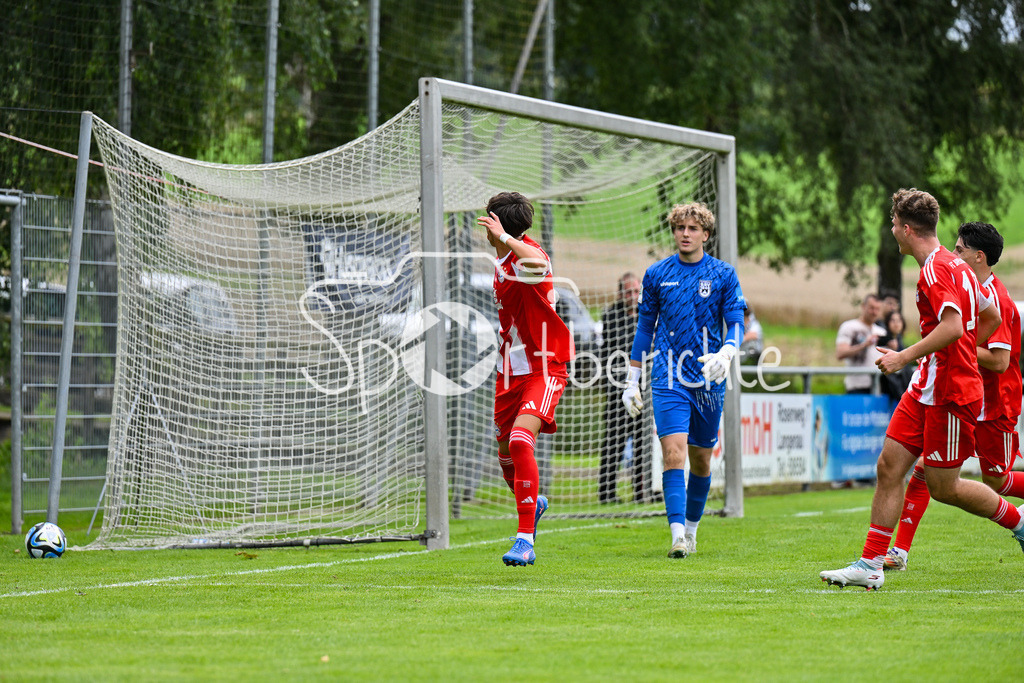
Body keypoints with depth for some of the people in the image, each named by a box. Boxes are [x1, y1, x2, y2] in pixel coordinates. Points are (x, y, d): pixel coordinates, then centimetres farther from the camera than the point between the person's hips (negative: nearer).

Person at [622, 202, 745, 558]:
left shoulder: (723, 274, 3)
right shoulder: (657, 274, 5)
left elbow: (736, 323, 1)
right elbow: (644, 328, 11)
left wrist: (725, 354, -21)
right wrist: (632, 381, 10)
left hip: (709, 380, 1)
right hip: (669, 378, -1)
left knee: (700, 460, 10)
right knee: (673, 452, -16)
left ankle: (691, 530, 28)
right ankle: (677, 537, -23)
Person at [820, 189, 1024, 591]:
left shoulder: (936, 269, -16)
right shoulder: (952, 264, 15)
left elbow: (953, 328, -29)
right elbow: (990, 318, 22)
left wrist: (905, 356, -24)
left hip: (949, 392, -10)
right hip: (927, 388, 10)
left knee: (943, 487, -2)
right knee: (889, 466, 2)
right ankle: (870, 565, 1)